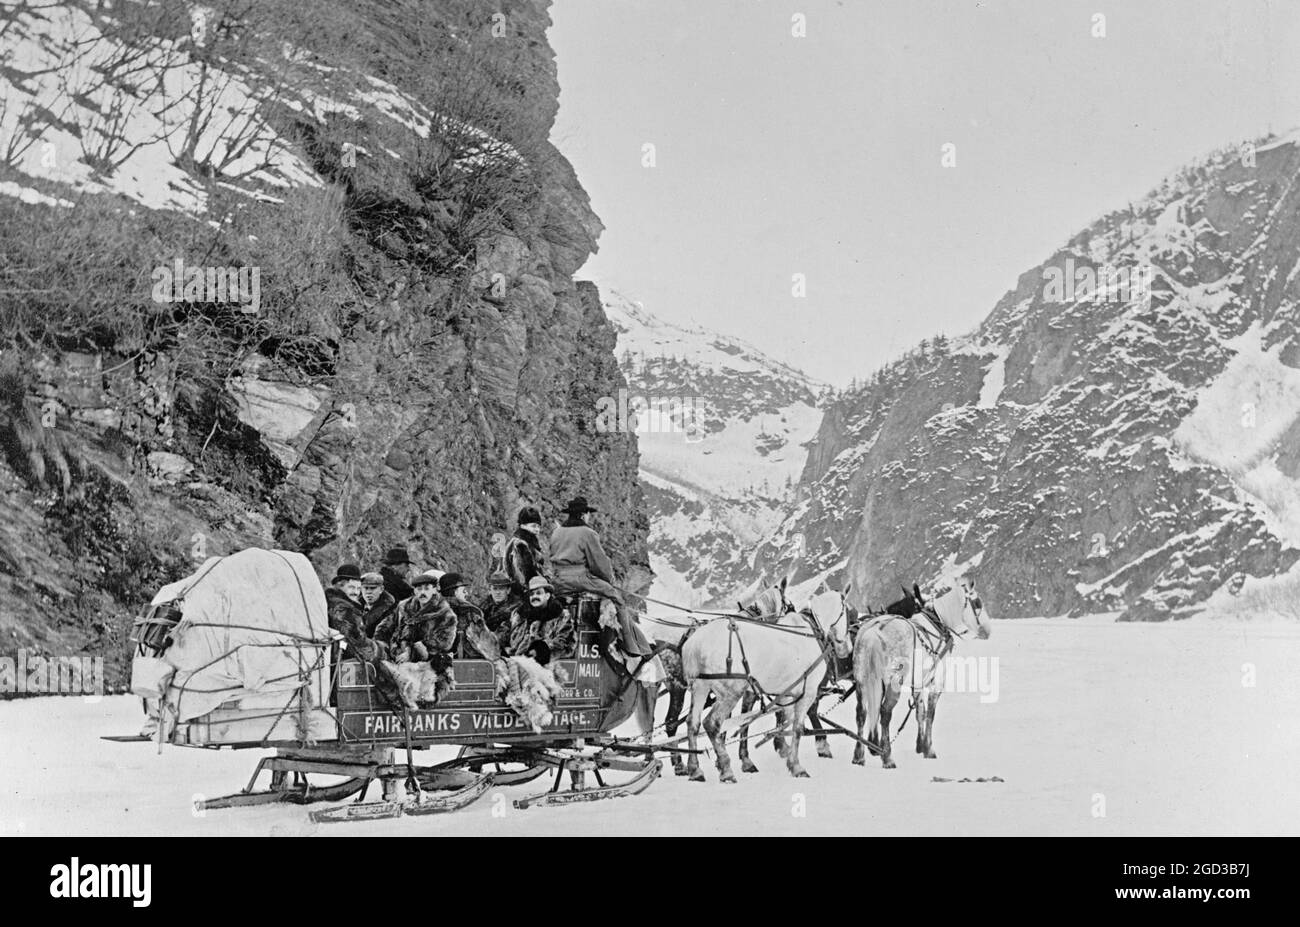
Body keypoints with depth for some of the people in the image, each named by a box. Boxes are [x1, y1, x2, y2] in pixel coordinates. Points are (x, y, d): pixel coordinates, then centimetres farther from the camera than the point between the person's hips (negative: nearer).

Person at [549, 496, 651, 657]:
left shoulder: (556, 533, 16)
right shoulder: (587, 533, -7)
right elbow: (600, 562, -7)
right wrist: (610, 578, 10)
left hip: (559, 585, 8)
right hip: (581, 579, -8)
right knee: (615, 595, 4)